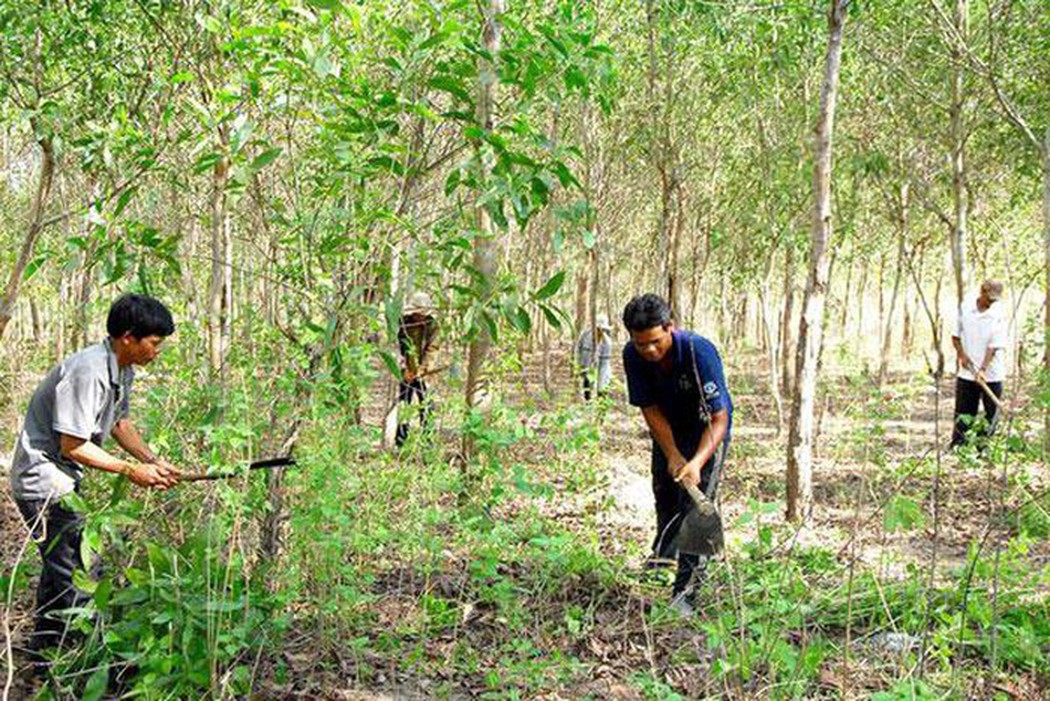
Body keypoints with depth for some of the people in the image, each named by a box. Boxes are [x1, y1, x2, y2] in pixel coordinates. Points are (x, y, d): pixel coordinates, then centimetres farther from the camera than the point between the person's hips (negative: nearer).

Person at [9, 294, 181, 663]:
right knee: (80, 571, -8)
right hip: (43, 481, -11)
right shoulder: (88, 371, -27)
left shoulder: (123, 370, 3)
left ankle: (45, 653, 38)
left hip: (62, 480, 11)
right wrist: (131, 470, -18)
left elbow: (119, 423, 17)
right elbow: (73, 446, -25)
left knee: (61, 566, 22)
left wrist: (153, 461, 4)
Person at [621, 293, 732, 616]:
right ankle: (661, 561, 40)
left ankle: (684, 594, -9)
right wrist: (672, 455, -23)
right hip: (667, 432, 5)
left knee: (695, 509, -13)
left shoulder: (699, 351, -34)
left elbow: (719, 418, -32)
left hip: (706, 433, -5)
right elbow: (650, 409, -13)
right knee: (665, 502, 16)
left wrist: (697, 462, -45)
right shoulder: (633, 356, -21)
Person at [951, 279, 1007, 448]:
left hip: (991, 375, -2)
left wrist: (983, 369, -24)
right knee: (963, 412, 7)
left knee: (991, 413, 4)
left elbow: (994, 346, -14)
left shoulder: (998, 316, -10)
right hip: (966, 372, 2)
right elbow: (955, 335, 9)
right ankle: (957, 445, 13)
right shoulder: (965, 307, -1)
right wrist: (961, 354, -6)